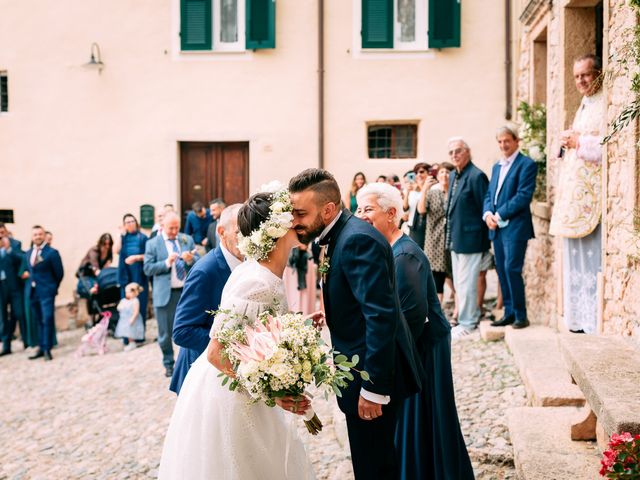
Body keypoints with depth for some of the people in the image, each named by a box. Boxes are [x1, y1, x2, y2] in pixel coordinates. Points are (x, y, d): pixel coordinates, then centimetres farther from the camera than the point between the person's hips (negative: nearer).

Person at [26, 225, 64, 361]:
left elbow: (59, 273, -3)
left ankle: (47, 349, -6)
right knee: (38, 321, 12)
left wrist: (53, 288, 4)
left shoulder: (52, 252, -7)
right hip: (33, 292, 6)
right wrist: (32, 281, 10)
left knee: (47, 319, -10)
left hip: (46, 291, -6)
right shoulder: (28, 253, 12)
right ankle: (41, 347, 21)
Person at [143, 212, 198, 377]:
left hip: (187, 291, 2)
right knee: (165, 332, 6)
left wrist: (190, 259, -17)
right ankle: (168, 364, 22)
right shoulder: (152, 244, 0)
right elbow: (147, 269, -5)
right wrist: (167, 262, -18)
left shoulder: (187, 240, 7)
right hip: (165, 294, -1)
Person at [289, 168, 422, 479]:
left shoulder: (358, 240, -22)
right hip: (361, 369, 10)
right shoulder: (338, 236, 8)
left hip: (374, 373, -10)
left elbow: (381, 316, -27)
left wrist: (373, 388, -25)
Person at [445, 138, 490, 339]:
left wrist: (483, 240, -11)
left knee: (466, 283, -2)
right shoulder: (453, 175, 12)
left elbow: (484, 209, -14)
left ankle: (467, 323, 9)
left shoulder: (476, 176, -15)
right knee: (459, 283, 17)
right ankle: (473, 315, 30)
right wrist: (450, 234, 15)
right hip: (456, 239, 9)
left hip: (470, 239, -9)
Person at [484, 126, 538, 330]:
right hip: (497, 228, 8)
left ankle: (520, 315, -3)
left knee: (512, 269, -11)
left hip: (515, 226, -7)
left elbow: (524, 196, -14)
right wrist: (487, 213, -3)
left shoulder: (526, 164, -5)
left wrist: (499, 215, -15)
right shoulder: (497, 166, 20)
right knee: (502, 270, 8)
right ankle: (509, 313, 14)